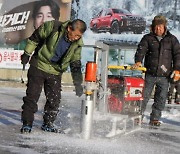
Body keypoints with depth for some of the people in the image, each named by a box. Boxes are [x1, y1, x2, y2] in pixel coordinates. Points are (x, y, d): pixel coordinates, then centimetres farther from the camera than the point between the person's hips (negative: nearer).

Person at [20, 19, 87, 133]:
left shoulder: (77, 44, -6)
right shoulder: (53, 27, -17)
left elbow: (76, 64, 2)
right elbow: (35, 38, -3)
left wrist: (78, 83, -3)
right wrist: (27, 54, -1)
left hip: (55, 72, 4)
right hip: (39, 67, -3)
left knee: (55, 99, 3)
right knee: (32, 96, -5)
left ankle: (48, 124, 21)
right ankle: (27, 124, 5)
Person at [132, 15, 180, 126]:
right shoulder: (147, 38, 6)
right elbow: (141, 50, -5)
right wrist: (138, 61, -25)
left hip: (164, 75, 1)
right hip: (149, 74, -1)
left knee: (161, 99, 5)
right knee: (144, 97, 2)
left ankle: (155, 119, 16)